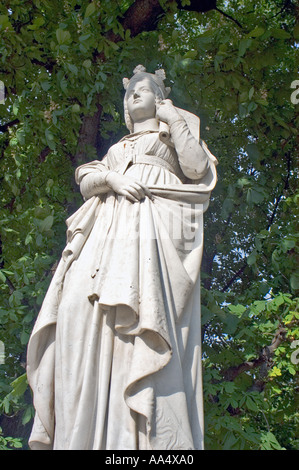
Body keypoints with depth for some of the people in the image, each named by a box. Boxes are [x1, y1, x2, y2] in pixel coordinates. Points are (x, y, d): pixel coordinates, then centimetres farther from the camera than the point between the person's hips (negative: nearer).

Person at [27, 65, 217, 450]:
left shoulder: (172, 137, 24)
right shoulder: (118, 148, 36)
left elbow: (198, 170, 4)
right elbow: (85, 180, 21)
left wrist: (175, 120, 9)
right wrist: (112, 178, 0)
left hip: (153, 222, -4)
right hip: (110, 225, 4)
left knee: (142, 307, -27)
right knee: (79, 305, -20)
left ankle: (146, 438, -33)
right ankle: (80, 435, -24)